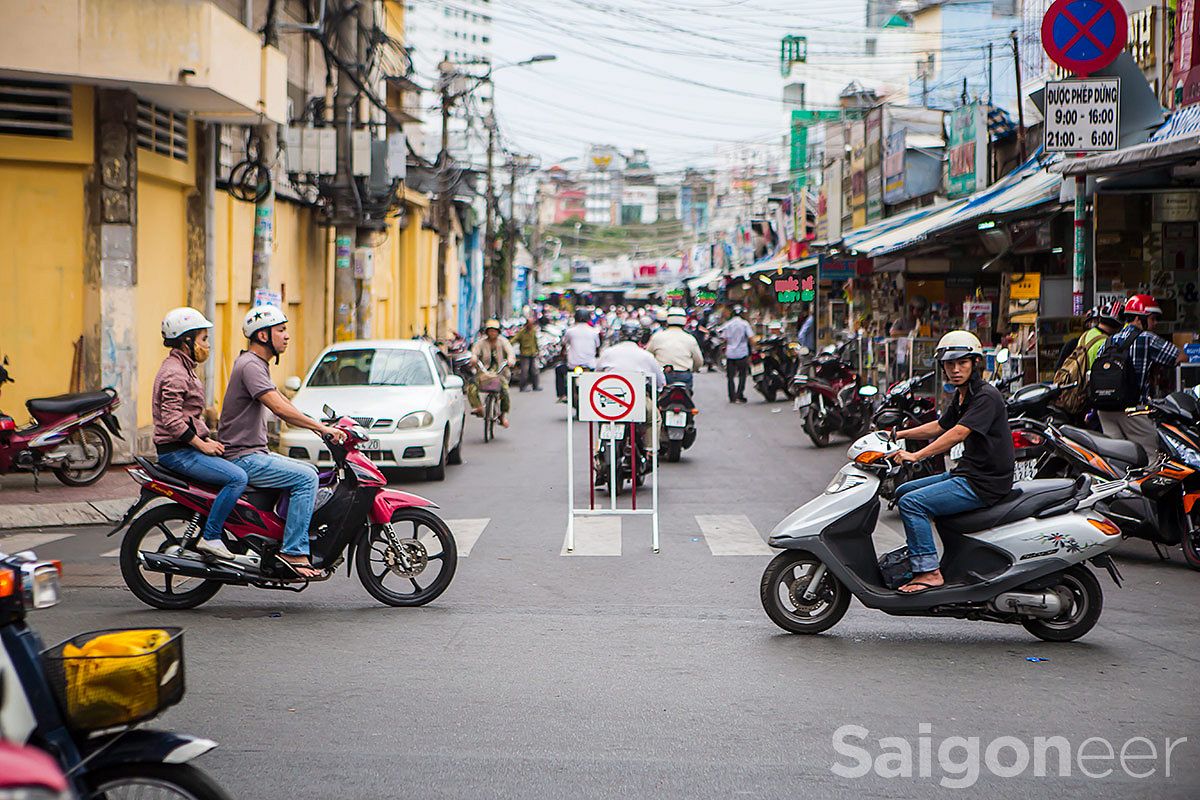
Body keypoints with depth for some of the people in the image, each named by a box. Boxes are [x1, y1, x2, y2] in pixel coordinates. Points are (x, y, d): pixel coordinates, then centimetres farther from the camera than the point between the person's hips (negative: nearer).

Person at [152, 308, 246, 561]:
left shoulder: (183, 368, 18)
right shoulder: (174, 373, -15)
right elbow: (171, 419, -24)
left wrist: (207, 439, 12)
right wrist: (201, 444, -19)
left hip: (188, 447, 11)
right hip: (176, 452, -11)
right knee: (237, 478, -22)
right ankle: (209, 537, -18)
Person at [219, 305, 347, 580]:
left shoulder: (257, 364, 18)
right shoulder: (250, 366, -16)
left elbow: (284, 406, 19)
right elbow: (280, 408, -27)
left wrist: (320, 428, 9)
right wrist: (322, 428, -25)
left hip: (256, 453, 10)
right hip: (243, 458, -10)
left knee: (309, 472, 14)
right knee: (306, 478, -19)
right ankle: (293, 552, -21)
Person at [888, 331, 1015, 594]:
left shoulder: (986, 395, -17)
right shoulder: (961, 396, 14)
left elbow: (958, 433, -28)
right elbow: (940, 426, 28)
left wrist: (916, 455, -32)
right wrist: (900, 435, 19)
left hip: (984, 483, -10)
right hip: (965, 474, 10)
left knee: (911, 503, -20)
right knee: (903, 492, 17)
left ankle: (929, 572, -18)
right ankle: (916, 552, 27)